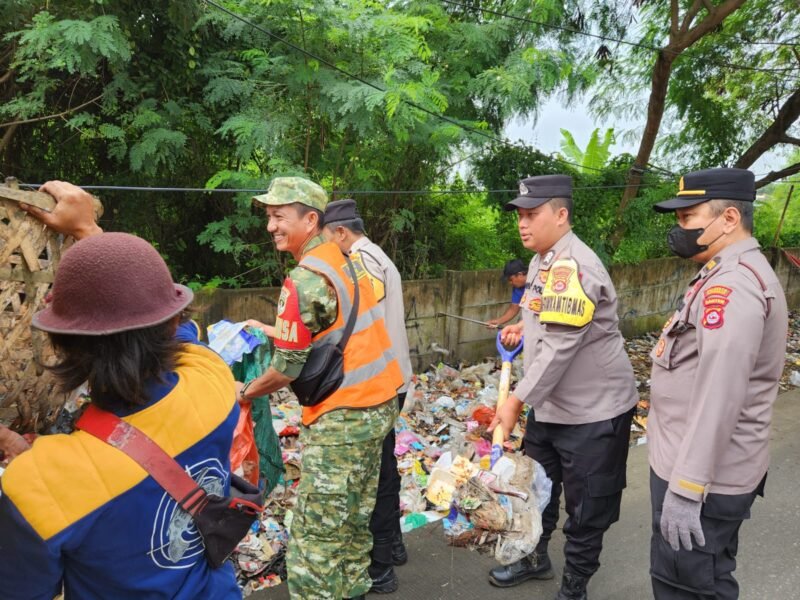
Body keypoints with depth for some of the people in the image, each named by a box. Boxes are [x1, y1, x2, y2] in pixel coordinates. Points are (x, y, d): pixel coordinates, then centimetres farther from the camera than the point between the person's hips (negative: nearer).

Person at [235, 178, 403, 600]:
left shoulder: (305, 281, -19)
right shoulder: (345, 260, 7)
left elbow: (287, 370, -14)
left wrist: (247, 392, 3)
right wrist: (269, 329, 22)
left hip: (343, 415, -9)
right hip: (380, 399, 9)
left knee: (316, 534, 1)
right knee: (354, 516, 21)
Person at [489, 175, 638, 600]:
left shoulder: (572, 266, -24)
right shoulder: (543, 261, 7)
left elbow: (560, 348, -29)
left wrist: (517, 400, -26)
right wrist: (524, 329, 3)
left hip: (593, 410, -9)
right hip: (550, 405, 9)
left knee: (585, 508, 9)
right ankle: (535, 559, 44)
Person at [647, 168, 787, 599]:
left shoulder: (732, 285, -22)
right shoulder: (730, 274, 13)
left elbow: (720, 395, -29)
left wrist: (685, 489, -28)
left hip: (706, 478, -10)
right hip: (701, 467, 10)